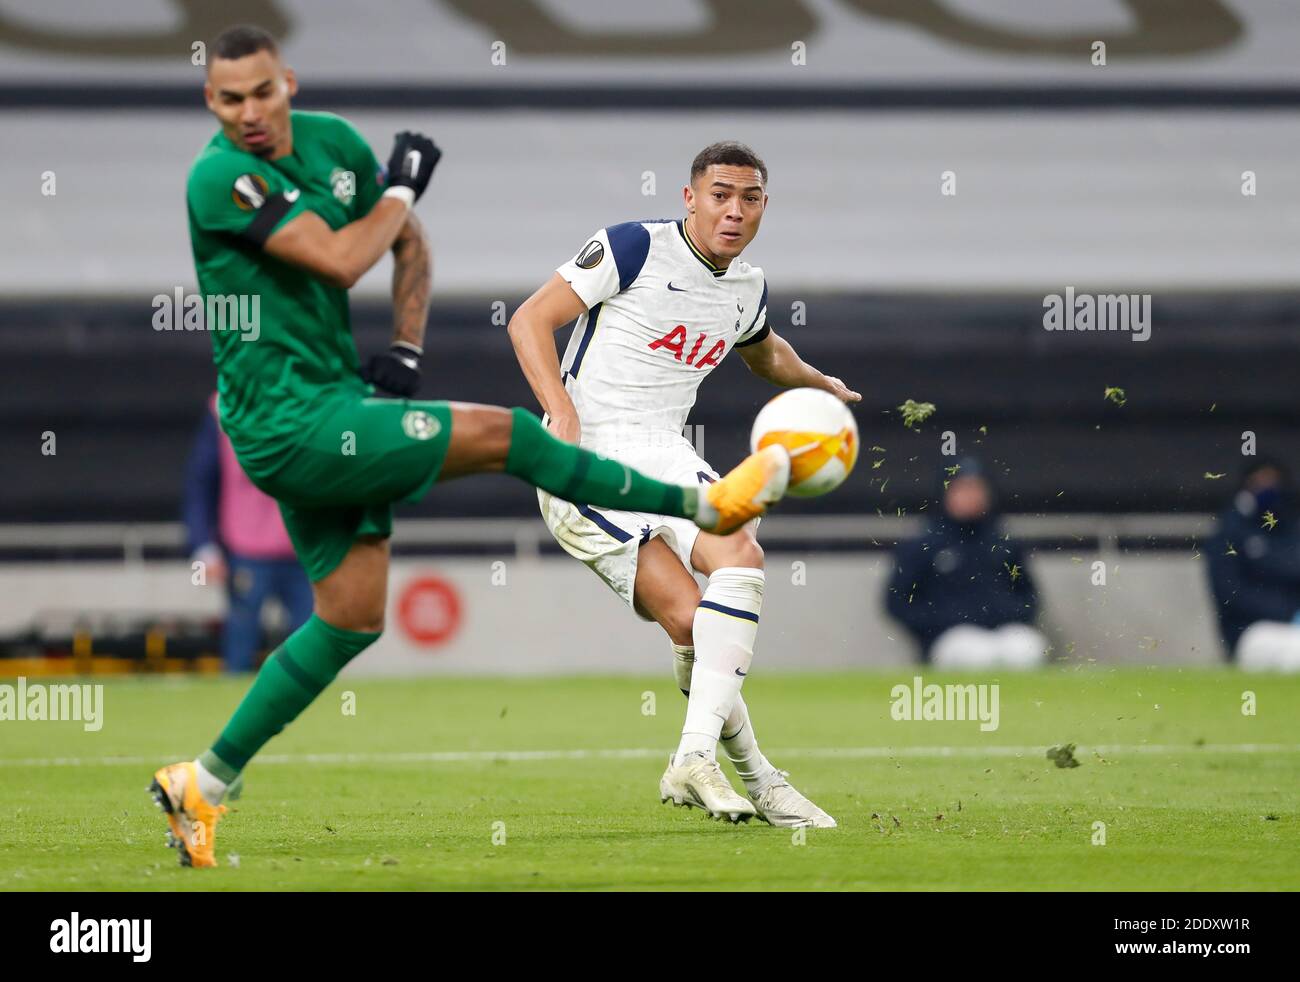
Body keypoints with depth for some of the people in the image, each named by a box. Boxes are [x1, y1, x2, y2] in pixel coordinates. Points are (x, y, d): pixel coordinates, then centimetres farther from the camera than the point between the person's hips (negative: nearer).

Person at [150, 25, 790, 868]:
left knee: (351, 620, 10)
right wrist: (404, 189, -8)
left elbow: (408, 245, 20)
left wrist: (406, 348, 6)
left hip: (334, 405, 9)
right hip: (290, 420, -9)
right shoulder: (221, 177, -18)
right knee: (504, 434, -9)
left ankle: (203, 783, 14)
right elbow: (339, 260, -24)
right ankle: (705, 506, 6)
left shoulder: (335, 143, 7)